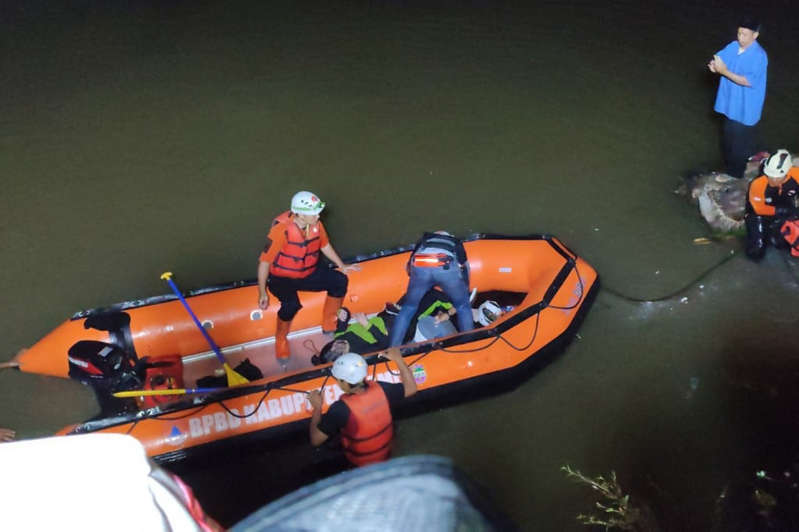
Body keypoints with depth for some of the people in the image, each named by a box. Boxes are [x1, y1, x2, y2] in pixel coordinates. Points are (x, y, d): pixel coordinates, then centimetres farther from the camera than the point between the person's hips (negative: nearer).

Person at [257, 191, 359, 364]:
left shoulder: (315, 224, -10)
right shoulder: (281, 229, -28)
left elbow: (325, 245, 12)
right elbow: (265, 261, -22)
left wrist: (342, 266, 14)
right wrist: (262, 293, -20)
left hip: (308, 273, 6)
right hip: (282, 278, -6)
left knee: (339, 281, -7)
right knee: (291, 304, -32)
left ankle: (329, 327, 11)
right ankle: (281, 341, -4)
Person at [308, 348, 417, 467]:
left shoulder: (341, 409, -35)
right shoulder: (380, 389, -23)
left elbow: (315, 440, -24)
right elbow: (411, 388, -4)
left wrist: (317, 407, -13)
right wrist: (398, 359, 2)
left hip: (359, 465, -4)